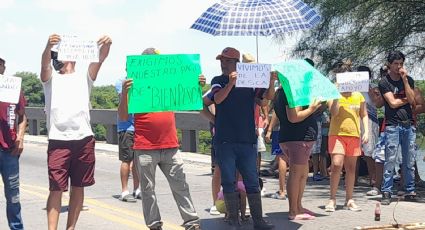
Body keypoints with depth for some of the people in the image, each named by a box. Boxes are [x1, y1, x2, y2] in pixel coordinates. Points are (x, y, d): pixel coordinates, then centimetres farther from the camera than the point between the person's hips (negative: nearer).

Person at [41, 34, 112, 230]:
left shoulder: (84, 76, 15)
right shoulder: (51, 78, 9)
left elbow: (100, 59, -1)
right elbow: (44, 62, -13)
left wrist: (106, 45, -23)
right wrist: (49, 46, -34)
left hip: (84, 139, 3)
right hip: (59, 140, -3)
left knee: (78, 187, 8)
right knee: (56, 188, -5)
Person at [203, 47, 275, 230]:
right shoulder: (218, 81, 6)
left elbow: (267, 97, 3)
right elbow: (217, 99, -12)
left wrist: (272, 82, -15)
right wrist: (230, 83, -28)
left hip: (247, 139, 1)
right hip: (225, 140, -1)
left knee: (252, 182, 2)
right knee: (229, 183, 1)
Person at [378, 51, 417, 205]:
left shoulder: (409, 80, 13)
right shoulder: (384, 82, 1)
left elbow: (411, 99, -2)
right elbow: (393, 103, -8)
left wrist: (404, 79, -6)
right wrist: (407, 99, 5)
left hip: (409, 125, 4)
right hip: (393, 125, -4)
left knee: (409, 161, 5)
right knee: (390, 160, -7)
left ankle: (410, 192, 12)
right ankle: (386, 193, -4)